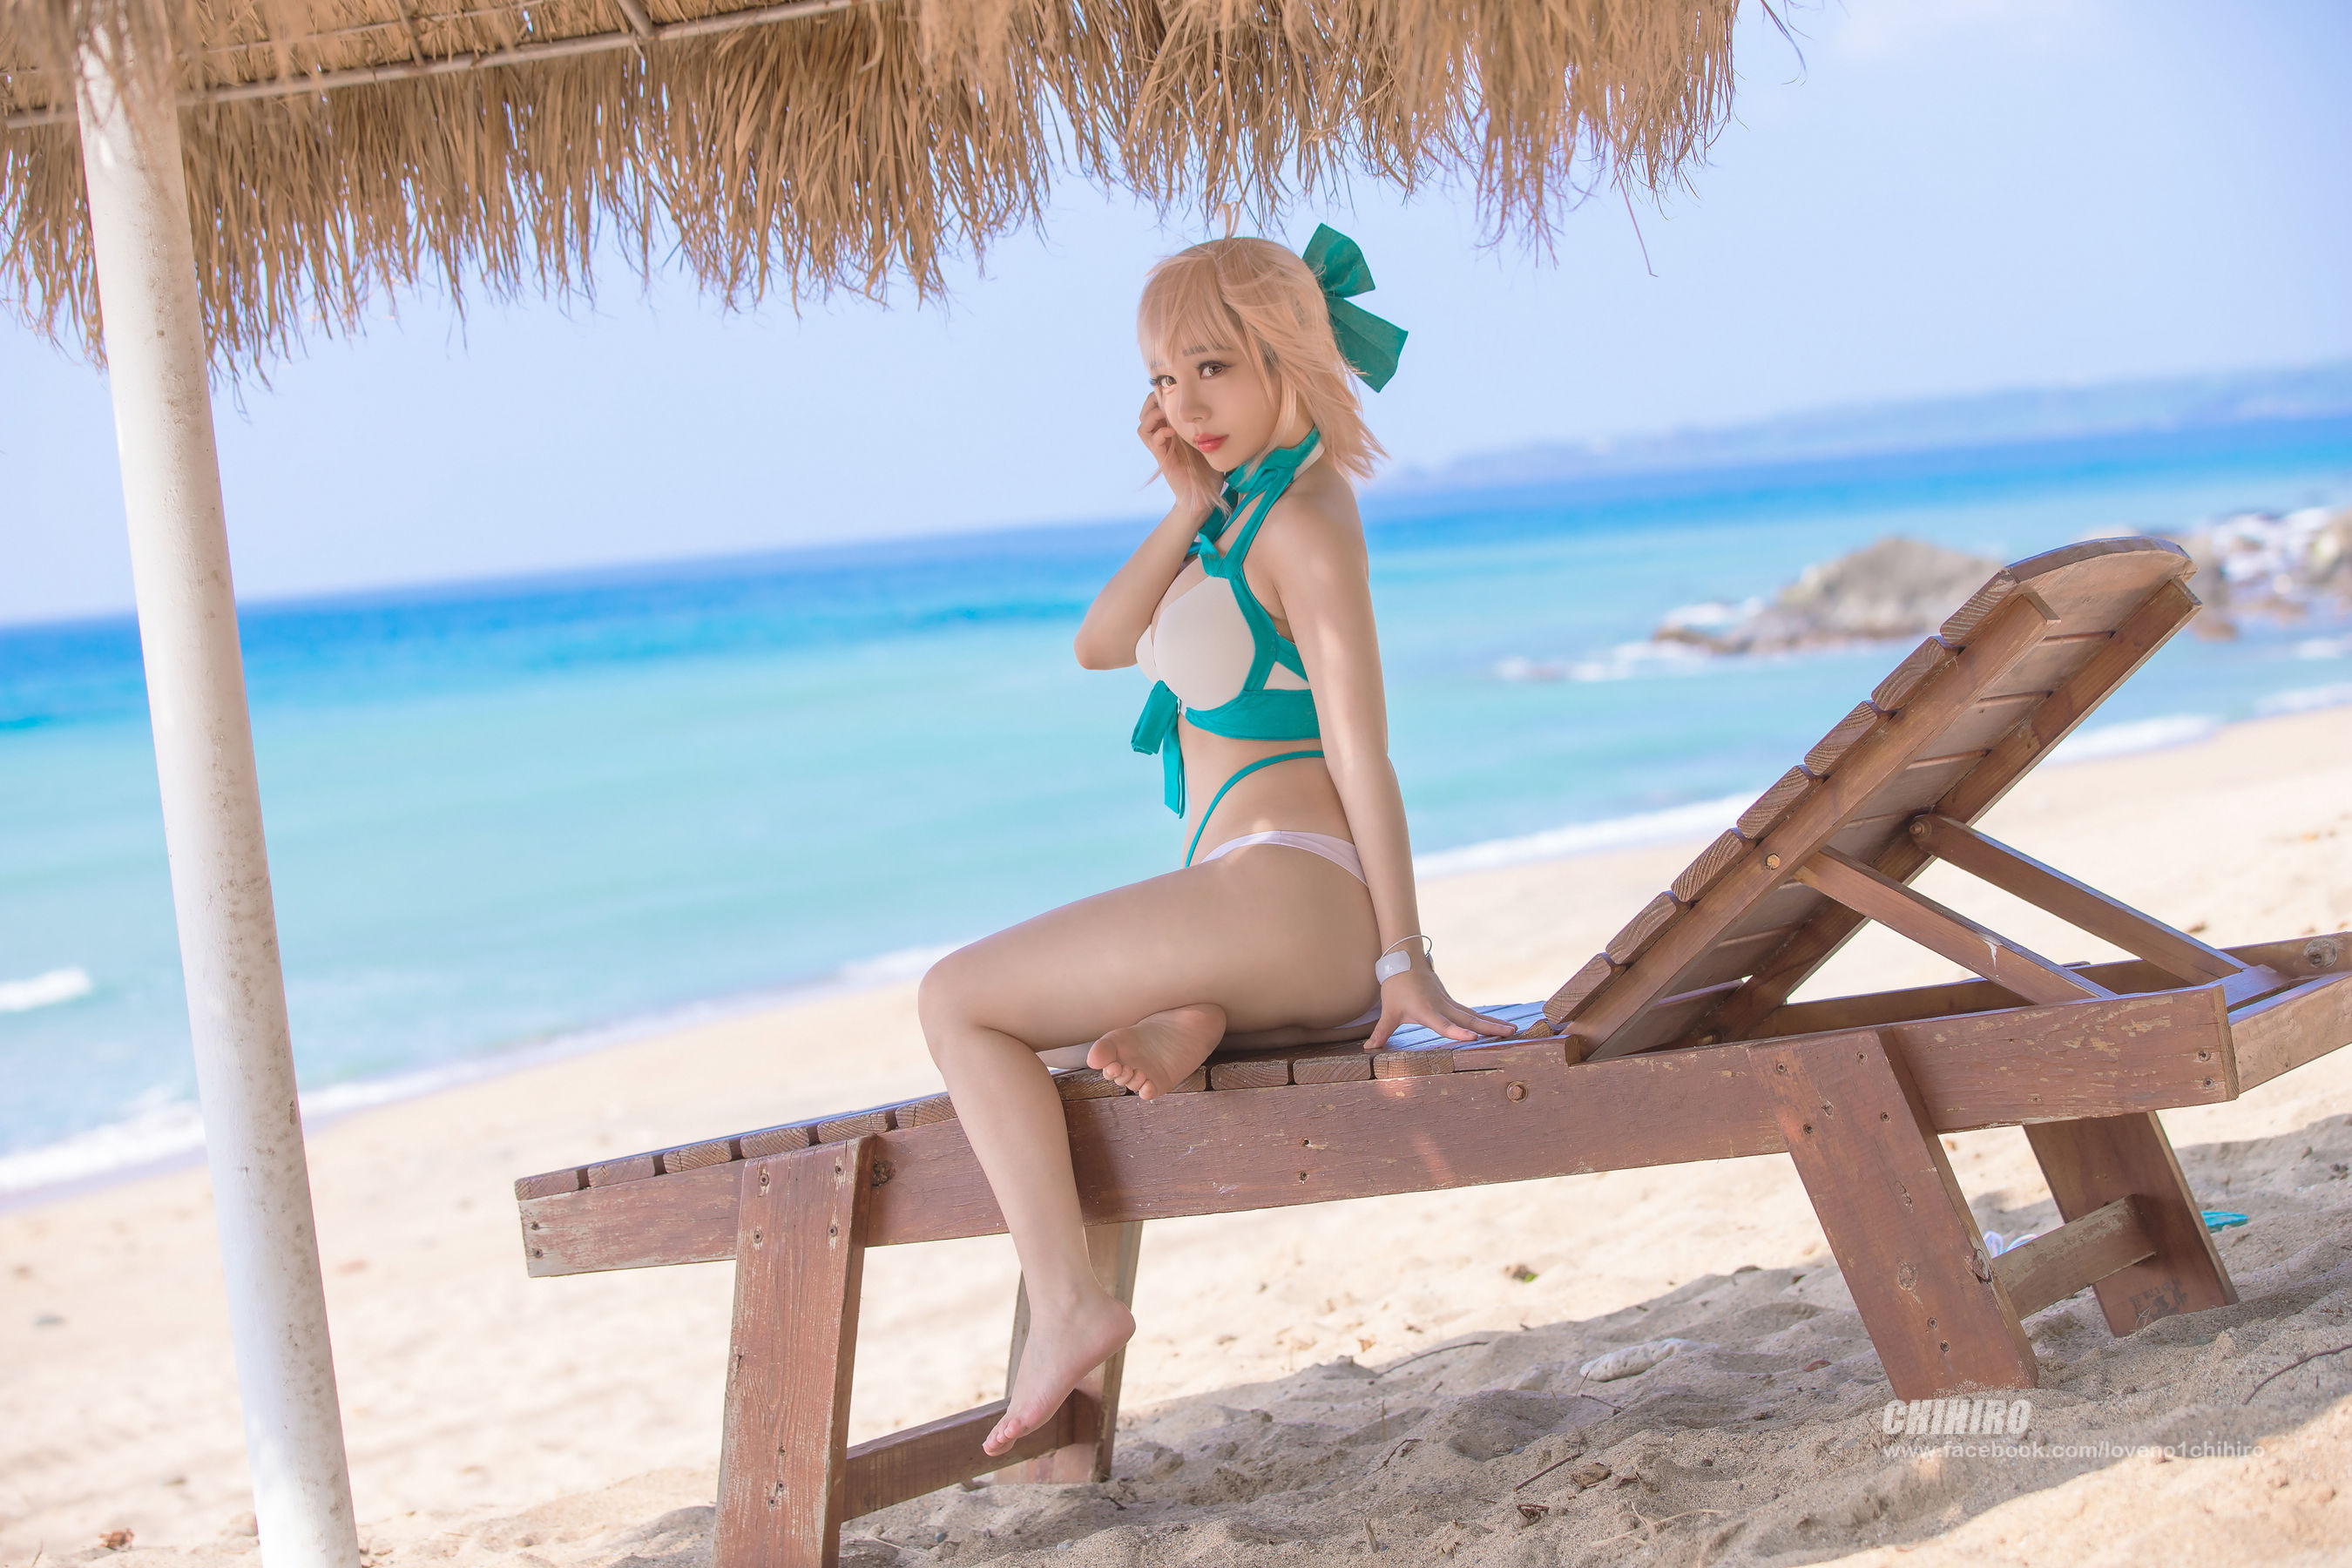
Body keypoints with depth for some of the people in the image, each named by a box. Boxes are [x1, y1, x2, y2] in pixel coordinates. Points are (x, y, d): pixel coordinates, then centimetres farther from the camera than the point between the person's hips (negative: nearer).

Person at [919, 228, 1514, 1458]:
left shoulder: (1303, 520, -13)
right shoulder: (1244, 510, 15)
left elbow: (1360, 750, -16)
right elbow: (1100, 645, 8)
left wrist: (1401, 964, -18)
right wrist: (1188, 511, -4)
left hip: (1287, 901, -11)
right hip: (1269, 922, 11)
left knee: (958, 998, -8)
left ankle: (1065, 1301, -15)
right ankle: (1191, 1020, 0)